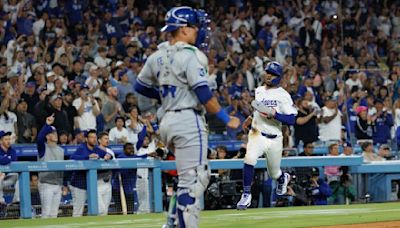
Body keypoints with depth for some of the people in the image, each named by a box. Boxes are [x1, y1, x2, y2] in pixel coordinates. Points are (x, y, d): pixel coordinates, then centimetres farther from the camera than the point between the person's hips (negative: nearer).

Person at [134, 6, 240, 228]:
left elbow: (140, 86, 20)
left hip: (166, 122, 8)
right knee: (192, 180, -7)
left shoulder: (157, 57, 10)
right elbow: (203, 94, -17)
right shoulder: (190, 55, -13)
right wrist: (226, 119, -11)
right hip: (188, 120, -8)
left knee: (201, 175, 21)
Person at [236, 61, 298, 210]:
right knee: (250, 157, -30)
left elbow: (291, 120, -15)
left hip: (274, 139, -2)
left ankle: (283, 177, 53)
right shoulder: (258, 91, 7)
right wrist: (250, 119, 13)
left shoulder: (283, 95, -8)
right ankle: (246, 195, -23)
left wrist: (274, 115, -26)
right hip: (257, 134, 2)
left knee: (274, 174, 13)